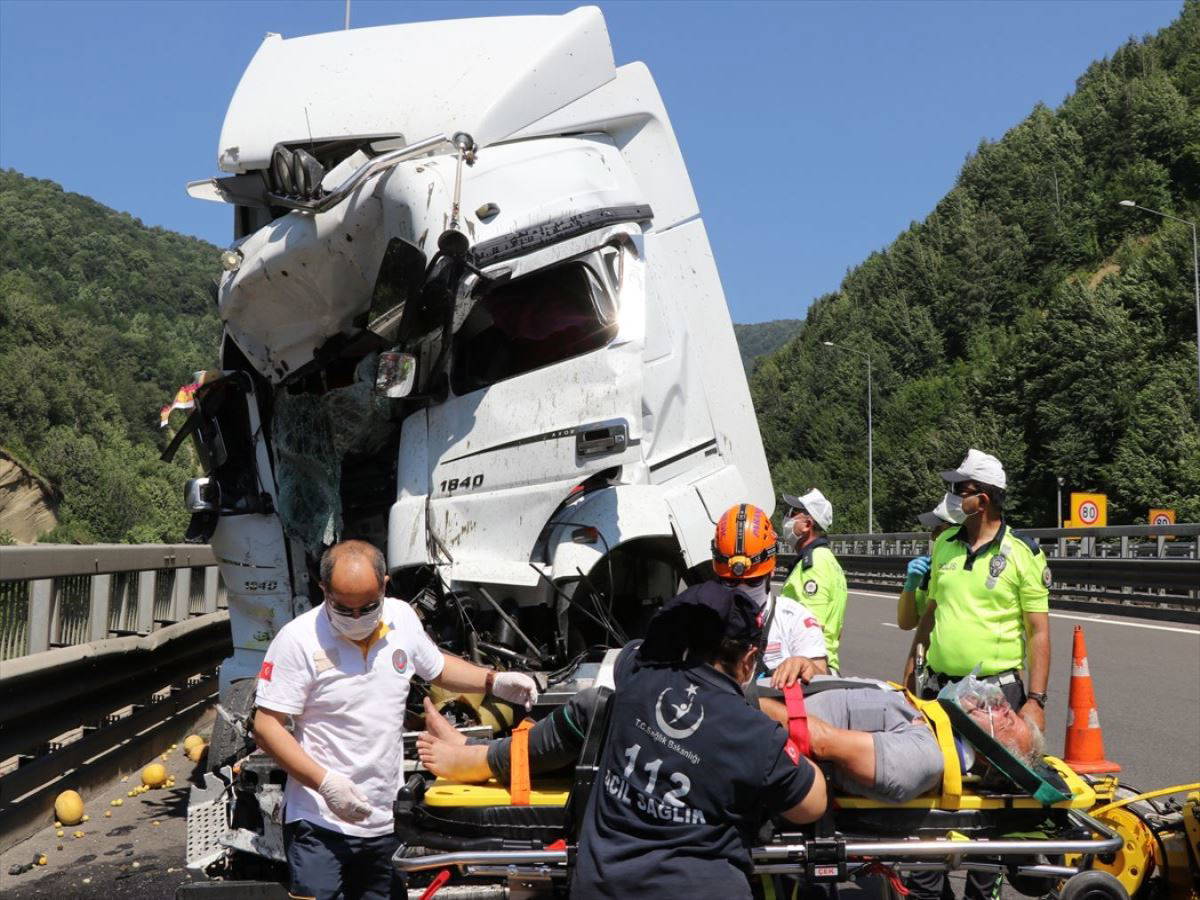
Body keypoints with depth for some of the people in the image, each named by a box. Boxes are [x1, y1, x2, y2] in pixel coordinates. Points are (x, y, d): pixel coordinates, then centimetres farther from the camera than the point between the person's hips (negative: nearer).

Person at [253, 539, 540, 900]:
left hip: (385, 821, 5)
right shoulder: (299, 639, -14)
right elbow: (266, 726, -12)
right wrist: (324, 782, -22)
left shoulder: (402, 617, 1)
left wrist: (495, 682, 3)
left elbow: (438, 667, 20)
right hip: (320, 822, -5)